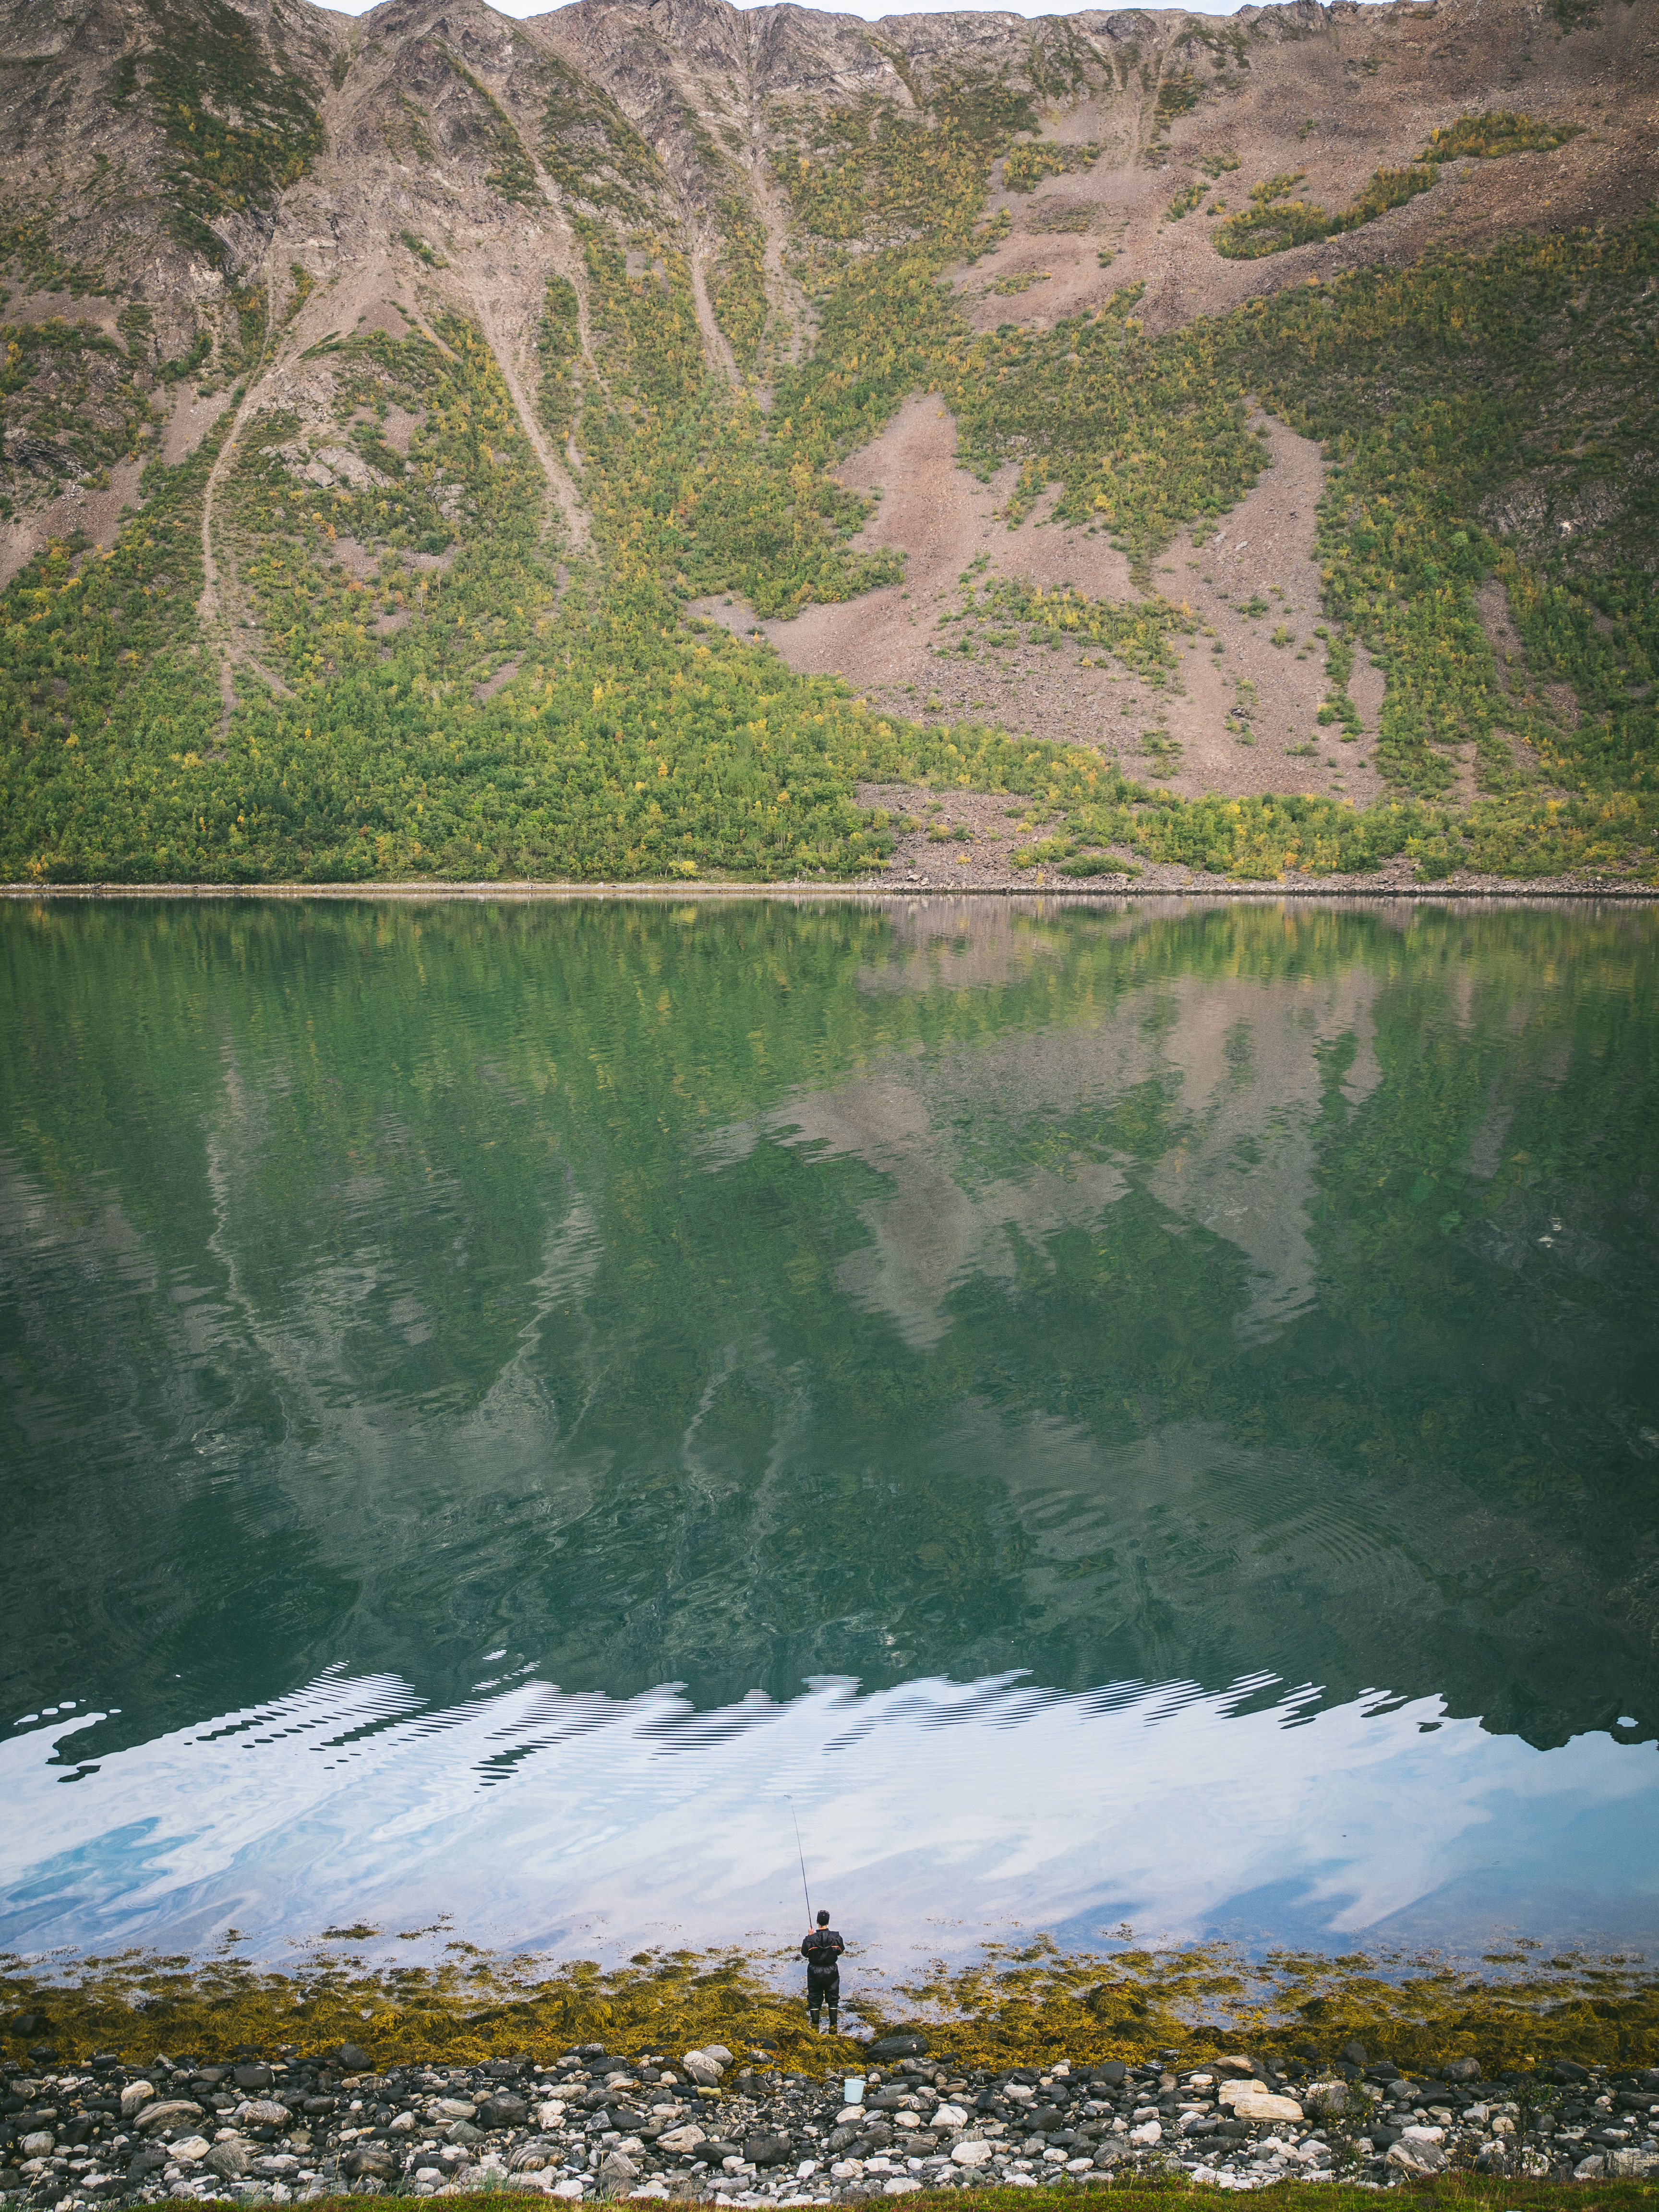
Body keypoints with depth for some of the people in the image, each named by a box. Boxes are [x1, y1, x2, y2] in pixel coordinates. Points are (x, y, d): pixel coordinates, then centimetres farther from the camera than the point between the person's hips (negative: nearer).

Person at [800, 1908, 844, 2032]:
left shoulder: (812, 1939, -19)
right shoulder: (835, 1937, -14)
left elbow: (804, 1953, -4)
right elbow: (840, 1951, 4)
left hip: (815, 1972, -1)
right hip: (831, 1972, 1)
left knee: (814, 1999, 14)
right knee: (833, 1998, 16)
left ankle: (815, 2025, 21)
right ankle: (833, 2025, 21)